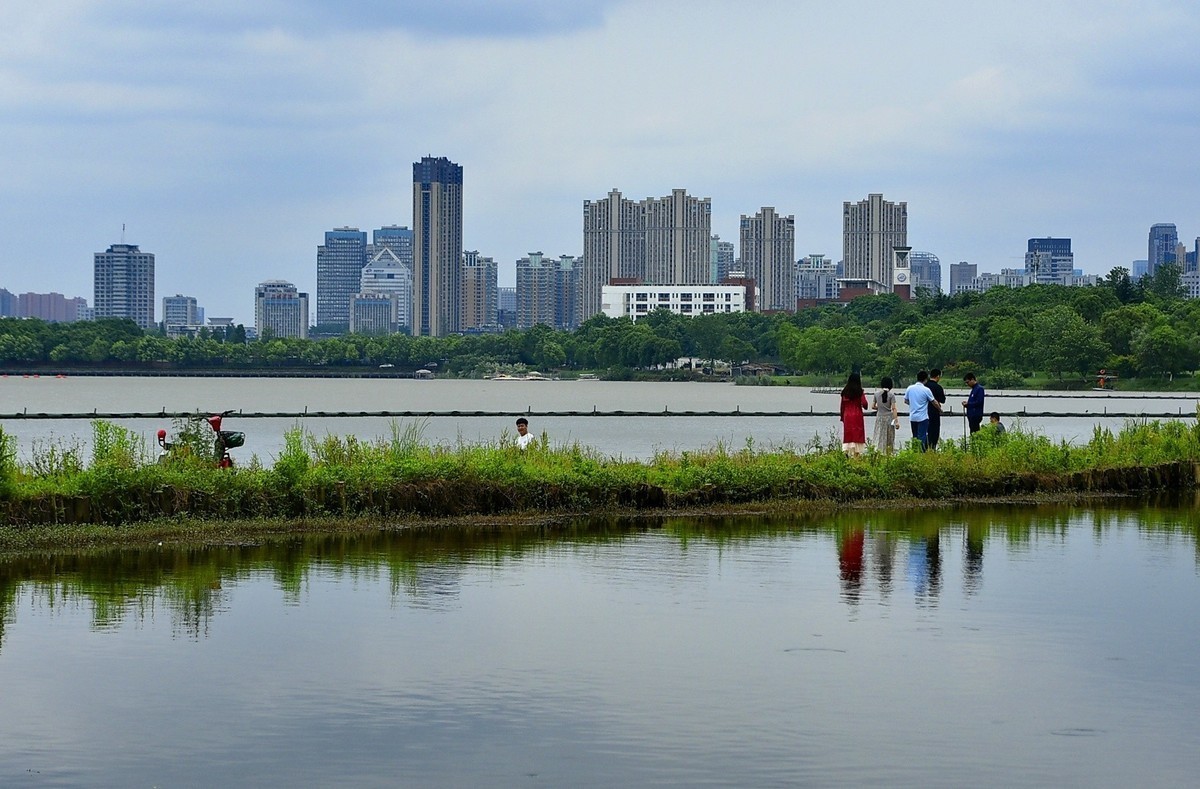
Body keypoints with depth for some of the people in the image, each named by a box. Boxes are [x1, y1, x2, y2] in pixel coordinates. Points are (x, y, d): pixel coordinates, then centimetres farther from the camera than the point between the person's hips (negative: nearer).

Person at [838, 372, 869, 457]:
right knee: (857, 435, 1)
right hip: (857, 415, -3)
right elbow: (864, 404, -12)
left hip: (847, 415, 3)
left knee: (847, 436, 6)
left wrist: (842, 417, 15)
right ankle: (856, 454, -3)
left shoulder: (845, 391, 3)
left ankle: (847, 452, -7)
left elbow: (842, 405, 7)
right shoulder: (859, 391, -7)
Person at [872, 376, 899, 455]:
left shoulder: (877, 394, 0)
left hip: (879, 418, 1)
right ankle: (889, 454, 8)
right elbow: (893, 408, -10)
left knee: (879, 438, 3)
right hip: (889, 418, -1)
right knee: (889, 439, 8)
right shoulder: (891, 395, -6)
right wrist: (896, 421, -10)